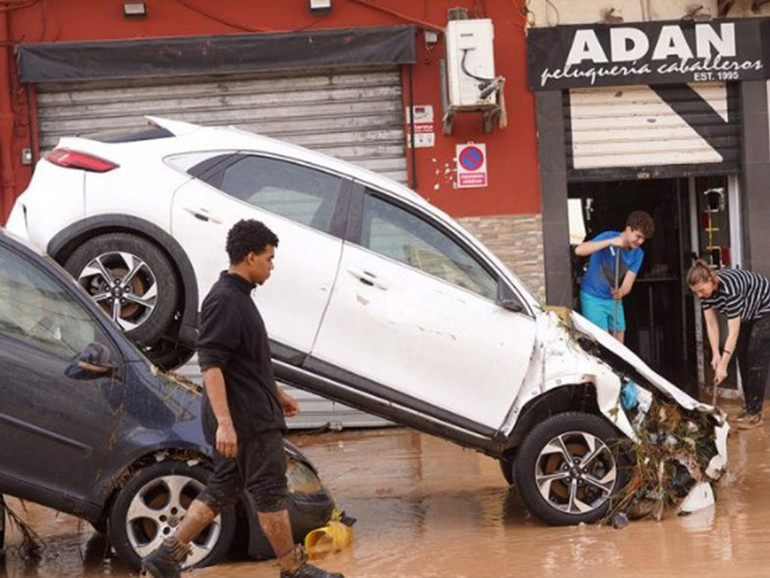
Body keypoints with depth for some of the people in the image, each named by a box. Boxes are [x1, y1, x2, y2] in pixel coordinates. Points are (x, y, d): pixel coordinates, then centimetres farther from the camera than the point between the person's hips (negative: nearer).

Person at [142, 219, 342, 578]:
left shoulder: (238, 296, 16)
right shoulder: (224, 300, -17)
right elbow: (210, 364, -24)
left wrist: (277, 394, 32)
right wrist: (224, 422, -29)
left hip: (253, 412, 10)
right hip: (247, 420, -10)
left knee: (223, 489, 11)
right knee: (270, 492, 0)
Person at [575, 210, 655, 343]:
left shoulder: (637, 254, -4)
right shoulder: (609, 237, -19)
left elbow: (628, 283, -11)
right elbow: (579, 250, -34)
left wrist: (621, 292, -35)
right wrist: (610, 242, -40)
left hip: (613, 298, 6)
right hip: (593, 297, -6)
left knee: (619, 337, 7)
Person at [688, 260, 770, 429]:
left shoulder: (730, 289, -40)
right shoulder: (706, 290, -18)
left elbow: (733, 332, -38)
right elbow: (711, 324, -13)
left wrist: (723, 365, -37)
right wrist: (716, 355, -21)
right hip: (747, 315, 8)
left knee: (756, 360, -12)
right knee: (742, 358, 5)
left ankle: (755, 413, -10)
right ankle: (748, 407, 13)